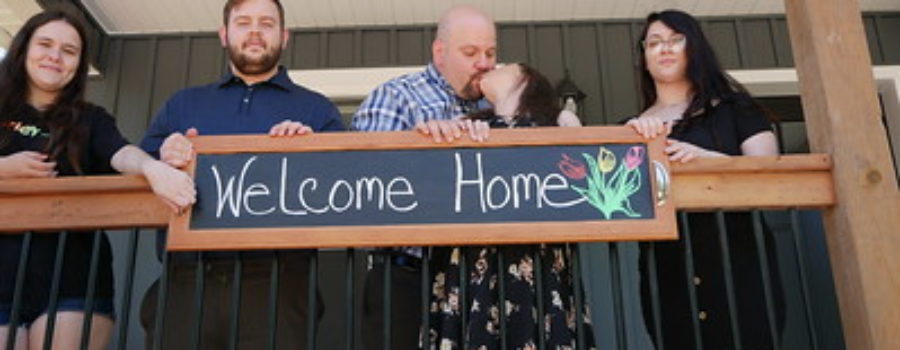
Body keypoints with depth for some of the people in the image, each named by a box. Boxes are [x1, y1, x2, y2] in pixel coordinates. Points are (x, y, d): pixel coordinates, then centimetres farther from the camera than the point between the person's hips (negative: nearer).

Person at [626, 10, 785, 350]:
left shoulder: (732, 106, 10)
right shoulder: (633, 128, 15)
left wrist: (707, 157, -19)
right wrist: (636, 137, -14)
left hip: (739, 264, -1)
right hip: (670, 277, 1)